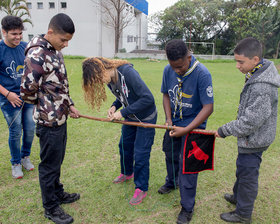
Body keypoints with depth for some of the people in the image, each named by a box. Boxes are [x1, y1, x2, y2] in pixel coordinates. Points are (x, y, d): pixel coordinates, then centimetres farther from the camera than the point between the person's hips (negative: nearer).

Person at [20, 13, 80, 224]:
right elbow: (28, 91, -21)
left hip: (61, 117, 9)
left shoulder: (56, 51, 9)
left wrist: (69, 105, 12)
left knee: (57, 160, 23)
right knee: (50, 164, 7)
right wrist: (44, 106, -3)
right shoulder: (36, 55, -21)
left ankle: (58, 193, 42)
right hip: (49, 121, -9)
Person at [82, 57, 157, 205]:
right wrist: (114, 106, -13)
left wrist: (123, 112, -31)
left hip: (146, 118, -8)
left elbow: (148, 98, -34)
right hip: (130, 117, 8)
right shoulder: (110, 80, -8)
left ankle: (141, 188, 19)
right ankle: (127, 173, 49)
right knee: (125, 146, 21)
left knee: (140, 154, -1)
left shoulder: (128, 72, -32)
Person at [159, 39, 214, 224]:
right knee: (171, 154, 22)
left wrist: (186, 130, -27)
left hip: (193, 125, -5)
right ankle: (172, 182, 53)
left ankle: (187, 208, 16)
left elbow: (208, 108, -25)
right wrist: (169, 119, -8)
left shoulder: (202, 74, -27)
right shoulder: (168, 70, -10)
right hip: (174, 123, 6)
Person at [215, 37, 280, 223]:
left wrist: (225, 131, -18)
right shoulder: (257, 75, 1)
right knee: (242, 169, 26)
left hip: (254, 140, -10)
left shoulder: (262, 87, -31)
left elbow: (251, 121, -29)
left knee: (247, 175, 8)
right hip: (251, 137, 10)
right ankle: (238, 196, 50)